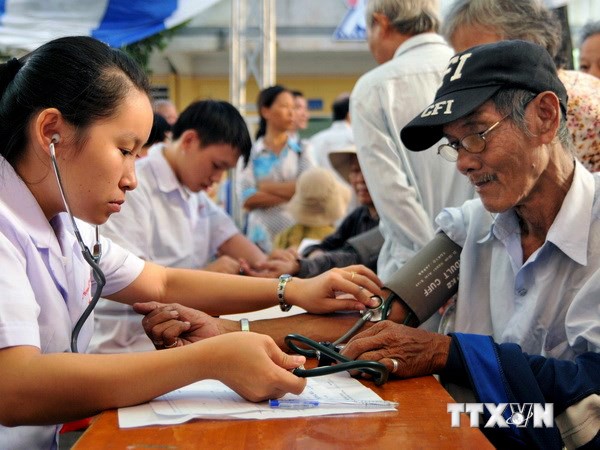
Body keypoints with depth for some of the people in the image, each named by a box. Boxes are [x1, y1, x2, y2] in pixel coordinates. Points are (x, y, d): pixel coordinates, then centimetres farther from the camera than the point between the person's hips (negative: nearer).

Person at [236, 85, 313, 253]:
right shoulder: (250, 152, 4)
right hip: (262, 238, -1)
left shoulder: (300, 151, 8)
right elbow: (247, 199, -6)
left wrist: (266, 187, -5)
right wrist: (290, 193, -11)